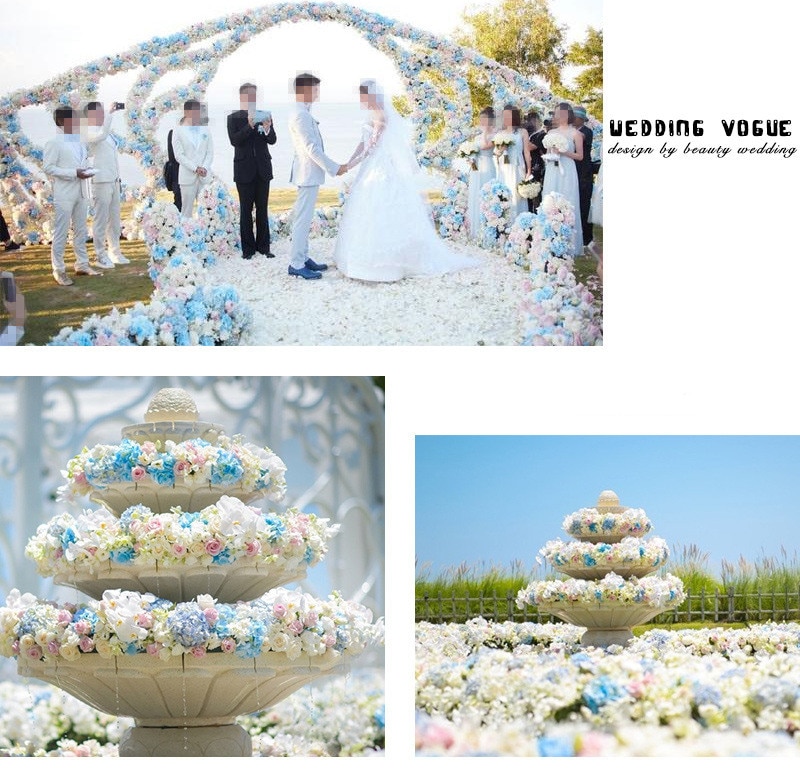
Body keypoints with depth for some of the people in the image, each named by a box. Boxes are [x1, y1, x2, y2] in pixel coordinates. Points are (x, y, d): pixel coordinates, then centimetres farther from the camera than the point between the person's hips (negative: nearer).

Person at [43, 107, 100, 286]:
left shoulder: (79, 141, 12)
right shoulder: (54, 143, -9)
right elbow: (48, 167, -14)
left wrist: (86, 171, 0)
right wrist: (74, 173, -19)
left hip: (81, 191, 7)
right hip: (64, 193, -7)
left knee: (81, 230, 13)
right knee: (61, 232, -2)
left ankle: (82, 265, 23)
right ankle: (59, 270, 2)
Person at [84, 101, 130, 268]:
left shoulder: (107, 133, 17)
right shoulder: (89, 132, -11)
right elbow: (101, 135, -34)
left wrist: (118, 178, 19)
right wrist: (110, 113, -35)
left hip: (114, 181, 9)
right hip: (101, 182, -9)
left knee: (114, 219, 14)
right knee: (101, 220, -4)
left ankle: (115, 252, 22)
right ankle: (101, 256, 1)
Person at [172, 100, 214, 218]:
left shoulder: (205, 130, 12)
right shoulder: (178, 132, 1)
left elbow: (210, 152, 9)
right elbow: (179, 156, -5)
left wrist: (204, 168, -9)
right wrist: (195, 168, -13)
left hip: (205, 177, 3)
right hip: (188, 176, -3)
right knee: (187, 210, -1)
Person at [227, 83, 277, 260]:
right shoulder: (234, 118, 0)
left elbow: (273, 140, -1)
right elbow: (234, 140, -12)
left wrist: (267, 129, -22)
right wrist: (249, 126, -25)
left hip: (263, 169, 2)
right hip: (244, 170, -2)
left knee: (262, 209, 5)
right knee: (246, 209, 2)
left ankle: (263, 246, 10)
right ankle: (248, 248, 5)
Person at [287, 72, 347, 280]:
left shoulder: (302, 113, 13)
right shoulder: (300, 115, -19)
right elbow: (312, 148, -21)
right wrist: (334, 168, -16)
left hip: (309, 173, 11)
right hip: (309, 174, -11)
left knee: (303, 218, 15)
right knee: (303, 219, -8)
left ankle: (303, 258, 22)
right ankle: (296, 265, -7)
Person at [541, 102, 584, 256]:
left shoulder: (575, 133, -1)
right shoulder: (552, 132, 14)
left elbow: (580, 156, -2)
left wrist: (564, 152, -13)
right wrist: (549, 155, 0)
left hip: (567, 172, -5)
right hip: (552, 172, 5)